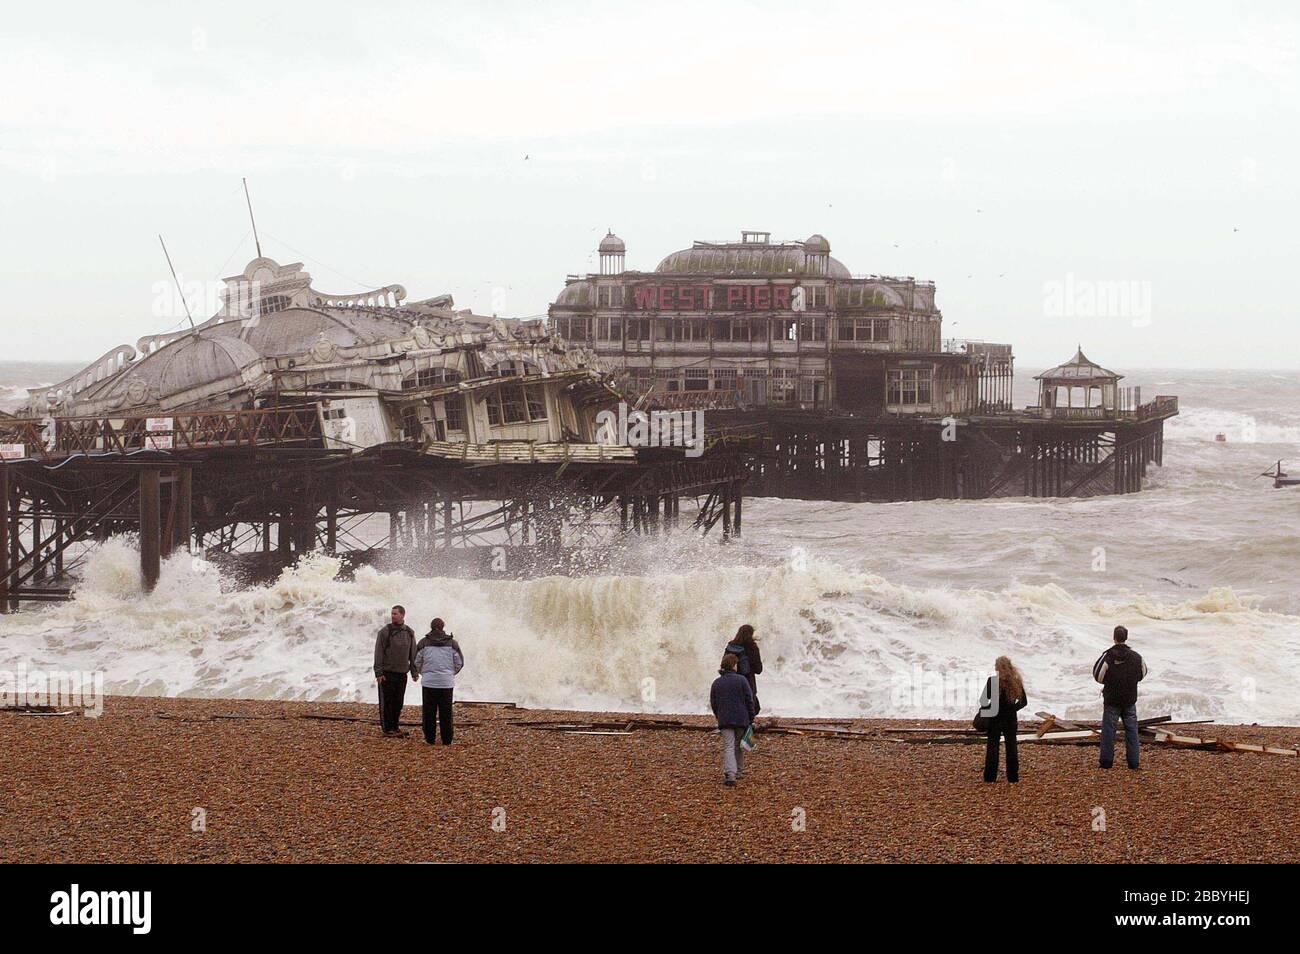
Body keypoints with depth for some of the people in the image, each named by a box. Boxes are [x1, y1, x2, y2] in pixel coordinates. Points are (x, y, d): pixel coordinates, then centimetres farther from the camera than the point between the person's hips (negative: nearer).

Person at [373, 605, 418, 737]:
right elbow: (378, 653, -6)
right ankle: (387, 729, 2)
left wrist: (414, 672, 10)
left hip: (402, 673, 4)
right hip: (387, 672, -4)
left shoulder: (409, 633, 8)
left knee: (398, 702, 7)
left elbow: (413, 654, 14)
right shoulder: (384, 632, -4)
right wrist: (378, 673, -12)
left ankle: (395, 727, 16)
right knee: (387, 702, -2)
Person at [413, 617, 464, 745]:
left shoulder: (424, 643, 1)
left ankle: (430, 738, 6)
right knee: (446, 711, 5)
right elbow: (459, 662, 7)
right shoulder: (452, 643, 3)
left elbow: (417, 662, 5)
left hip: (428, 681, -1)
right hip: (447, 682, 1)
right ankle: (447, 739, 5)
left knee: (429, 711, 5)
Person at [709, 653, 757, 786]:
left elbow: (713, 704, 11)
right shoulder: (741, 680, -5)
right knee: (739, 745, 17)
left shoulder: (716, 683, 5)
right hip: (741, 719, -1)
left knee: (728, 747, -5)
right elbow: (749, 700, -5)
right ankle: (739, 771, 29)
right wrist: (751, 718, 4)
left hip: (725, 720, 1)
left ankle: (729, 774, -23)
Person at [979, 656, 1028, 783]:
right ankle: (1013, 776, 14)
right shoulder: (1016, 682, -2)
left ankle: (990, 777, 5)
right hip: (1011, 719, 3)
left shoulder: (992, 681, -13)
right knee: (1012, 747, 12)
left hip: (995, 718, -3)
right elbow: (1023, 702, 4)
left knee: (992, 748, 5)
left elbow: (984, 699, -15)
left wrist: (983, 708, 3)